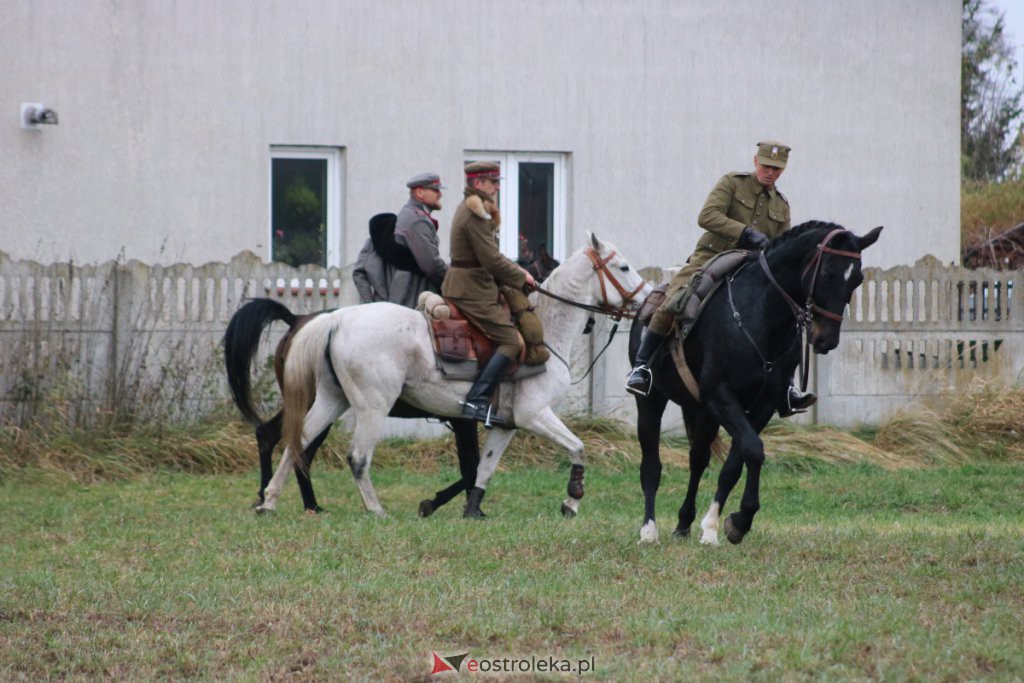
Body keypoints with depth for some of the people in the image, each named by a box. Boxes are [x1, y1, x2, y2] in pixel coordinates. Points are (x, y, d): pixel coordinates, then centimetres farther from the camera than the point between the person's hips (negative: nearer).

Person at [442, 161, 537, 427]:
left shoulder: (472, 210, 17)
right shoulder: (474, 215, -17)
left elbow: (490, 254, 22)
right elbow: (492, 260, -19)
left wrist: (517, 272, 11)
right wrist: (521, 277, -5)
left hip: (461, 286, 11)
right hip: (472, 292, -11)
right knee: (510, 340, -14)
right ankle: (478, 401, -22)